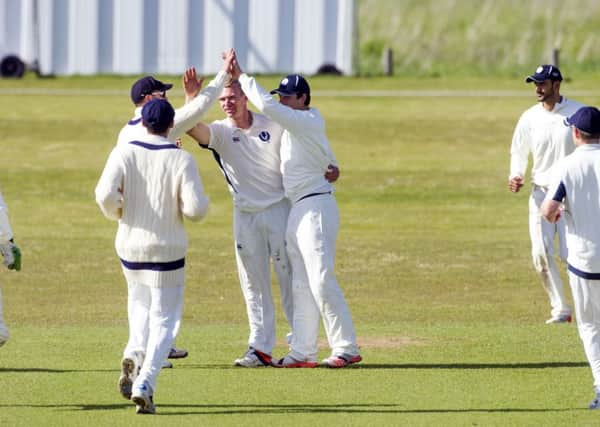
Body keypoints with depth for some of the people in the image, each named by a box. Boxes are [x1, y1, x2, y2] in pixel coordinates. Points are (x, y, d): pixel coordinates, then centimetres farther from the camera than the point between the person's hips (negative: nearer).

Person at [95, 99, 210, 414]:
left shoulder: (124, 153, -6)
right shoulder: (181, 159, -10)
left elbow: (105, 194, -18)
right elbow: (195, 208, -16)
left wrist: (117, 213, 3)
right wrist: (200, 200, 7)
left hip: (130, 245, 2)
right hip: (168, 250, -2)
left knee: (139, 304, 27)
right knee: (164, 319, 6)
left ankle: (136, 356, -1)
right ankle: (145, 382, -13)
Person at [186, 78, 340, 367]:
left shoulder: (274, 126, -1)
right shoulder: (220, 131, -3)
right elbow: (194, 129, -24)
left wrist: (328, 168, -8)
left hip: (279, 210, -2)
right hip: (245, 215, 2)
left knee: (289, 277, 2)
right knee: (253, 284, 4)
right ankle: (260, 348, 7)